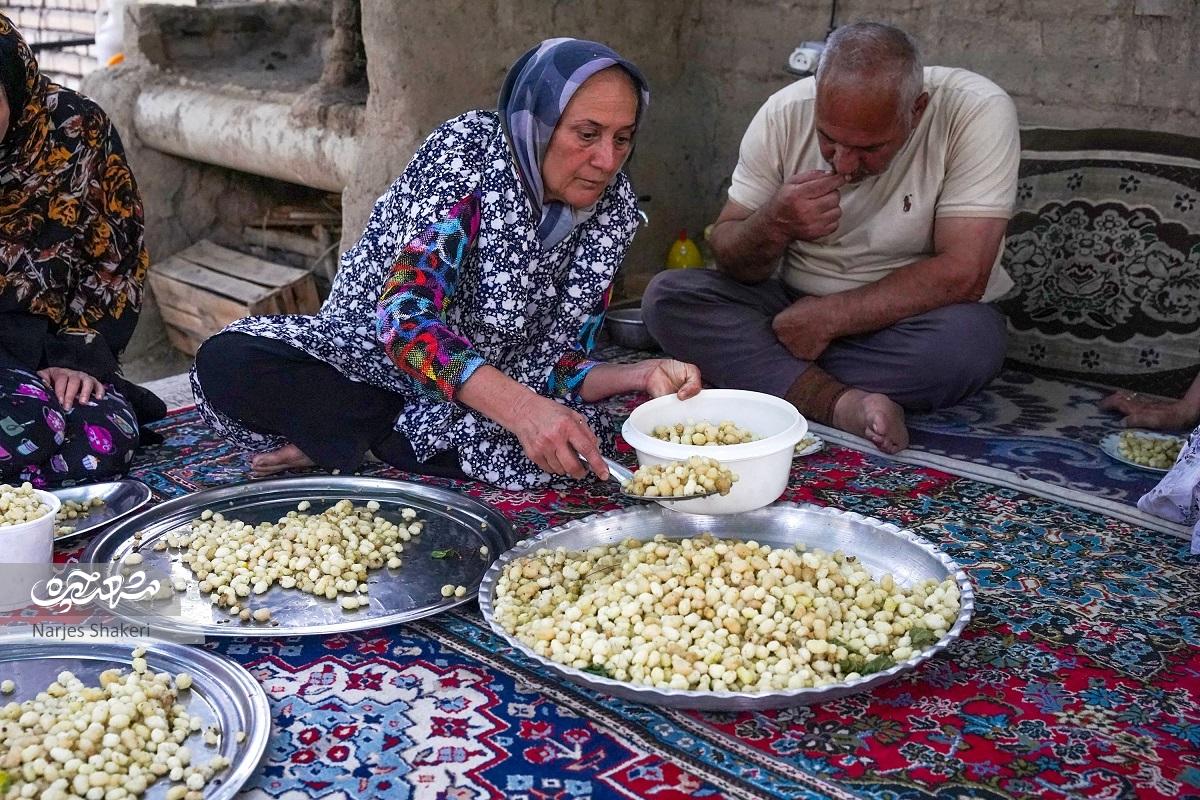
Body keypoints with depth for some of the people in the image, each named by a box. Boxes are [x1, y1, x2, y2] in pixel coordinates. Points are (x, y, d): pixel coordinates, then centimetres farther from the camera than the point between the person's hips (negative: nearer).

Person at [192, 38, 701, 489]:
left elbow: (551, 367, -6)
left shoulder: (613, 208, -7)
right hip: (362, 356, -4)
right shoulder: (468, 149, -21)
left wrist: (641, 376, -26)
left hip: (483, 395, 4)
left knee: (585, 433, -28)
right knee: (227, 364, -30)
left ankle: (343, 439, -13)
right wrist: (520, 408, -45)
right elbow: (406, 314, -32)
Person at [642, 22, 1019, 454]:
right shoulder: (785, 114, -10)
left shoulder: (976, 113, -19)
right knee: (666, 296, -19)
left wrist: (825, 317, -23)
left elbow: (962, 275, -24)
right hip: (798, 311, 3)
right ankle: (845, 405, -32)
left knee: (971, 337, -37)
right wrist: (773, 225, -27)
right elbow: (730, 262, -4)